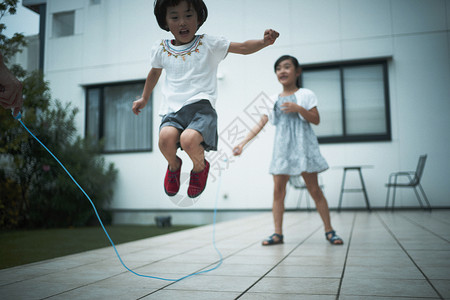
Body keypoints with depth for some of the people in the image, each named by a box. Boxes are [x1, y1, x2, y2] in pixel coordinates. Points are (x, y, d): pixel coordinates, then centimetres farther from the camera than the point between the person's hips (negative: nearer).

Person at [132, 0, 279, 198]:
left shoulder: (209, 45, 6)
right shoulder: (160, 50, 14)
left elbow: (242, 48, 2)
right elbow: (155, 73, 33)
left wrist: (264, 41, -17)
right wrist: (144, 98, 42)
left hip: (201, 106, -2)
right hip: (173, 108, 3)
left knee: (189, 139, -33)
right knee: (166, 137, -31)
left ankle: (200, 167, 6)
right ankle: (174, 165, 8)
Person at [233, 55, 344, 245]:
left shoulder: (305, 94, 5)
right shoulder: (273, 100, 14)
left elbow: (316, 120, -2)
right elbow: (260, 125, 10)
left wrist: (299, 109, -18)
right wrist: (242, 143, 2)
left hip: (303, 146, -3)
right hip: (282, 149, 4)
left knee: (314, 189, -1)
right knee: (278, 190, -2)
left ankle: (329, 231, 10)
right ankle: (278, 233, 5)